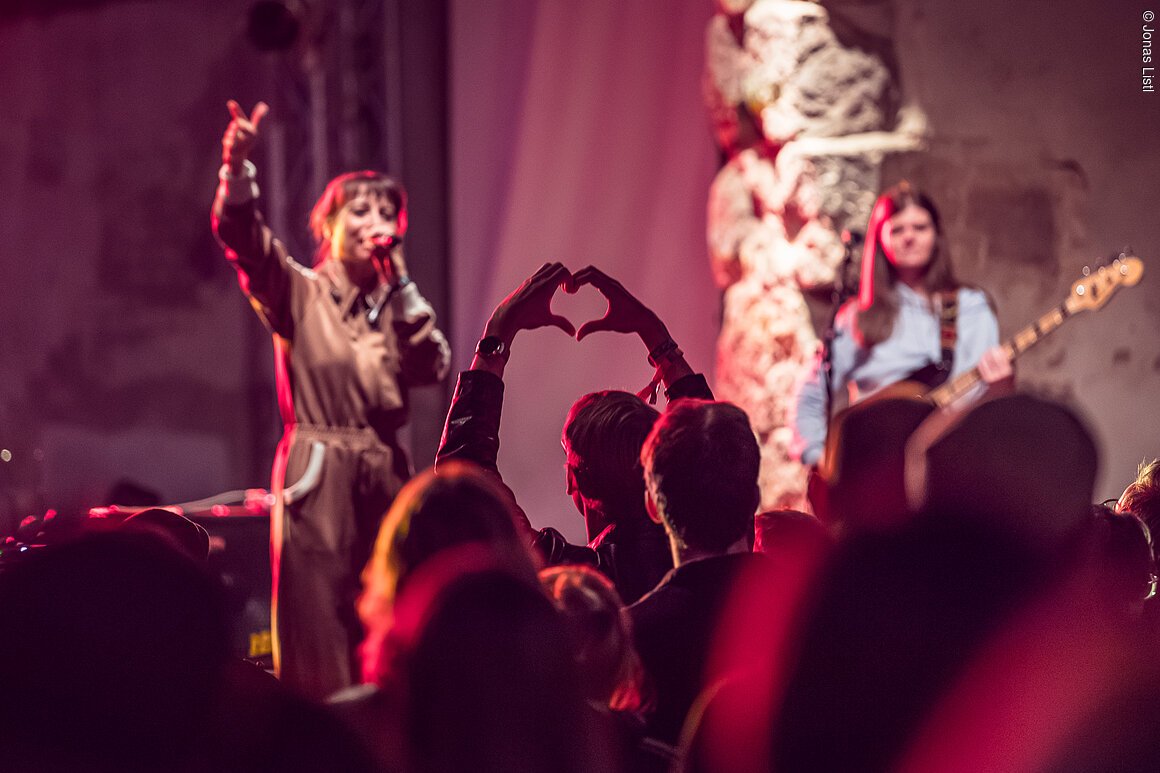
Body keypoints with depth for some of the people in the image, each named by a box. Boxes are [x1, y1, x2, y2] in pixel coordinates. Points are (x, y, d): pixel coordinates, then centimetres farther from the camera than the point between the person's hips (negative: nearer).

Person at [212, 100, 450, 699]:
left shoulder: (392, 302, 16)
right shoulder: (298, 291, 3)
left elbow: (432, 368, 1)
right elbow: (240, 234, -14)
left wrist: (400, 282, 0)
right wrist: (238, 165, -32)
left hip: (383, 475, 5)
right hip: (317, 479, -5)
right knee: (316, 622, -9)